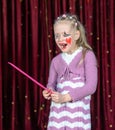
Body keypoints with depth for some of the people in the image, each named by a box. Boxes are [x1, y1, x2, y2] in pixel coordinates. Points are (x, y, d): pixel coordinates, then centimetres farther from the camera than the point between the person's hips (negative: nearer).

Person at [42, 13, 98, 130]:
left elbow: (91, 86, -10)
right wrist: (49, 92, -9)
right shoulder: (56, 60, 9)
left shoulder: (87, 55, -4)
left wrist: (65, 97, -15)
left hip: (78, 111, -3)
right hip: (58, 111, 4)